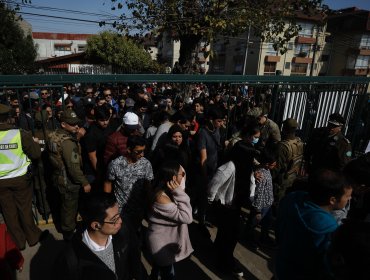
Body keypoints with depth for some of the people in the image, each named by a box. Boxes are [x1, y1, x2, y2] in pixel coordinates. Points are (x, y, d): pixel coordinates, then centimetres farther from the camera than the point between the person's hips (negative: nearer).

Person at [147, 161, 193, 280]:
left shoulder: (168, 191, -9)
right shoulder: (162, 198, -36)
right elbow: (187, 217, -33)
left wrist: (178, 192, -14)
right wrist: (179, 192, -34)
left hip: (167, 238, 8)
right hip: (162, 243, -8)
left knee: (159, 265, 33)